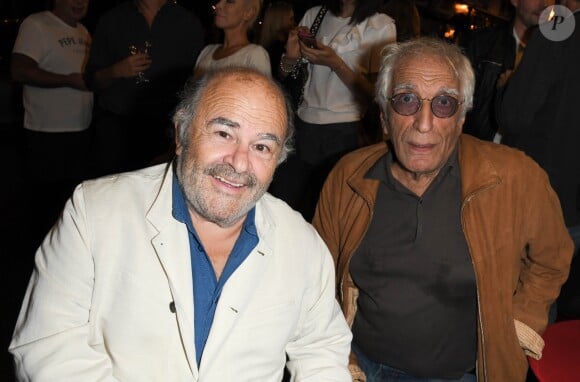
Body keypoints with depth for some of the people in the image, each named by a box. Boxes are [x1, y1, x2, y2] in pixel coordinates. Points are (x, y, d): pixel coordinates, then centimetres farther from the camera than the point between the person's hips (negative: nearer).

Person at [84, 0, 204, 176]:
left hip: (164, 127, -1)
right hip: (114, 125, 1)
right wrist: (117, 71, -10)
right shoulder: (112, 20, 9)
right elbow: (93, 80, 11)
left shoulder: (189, 24, 6)